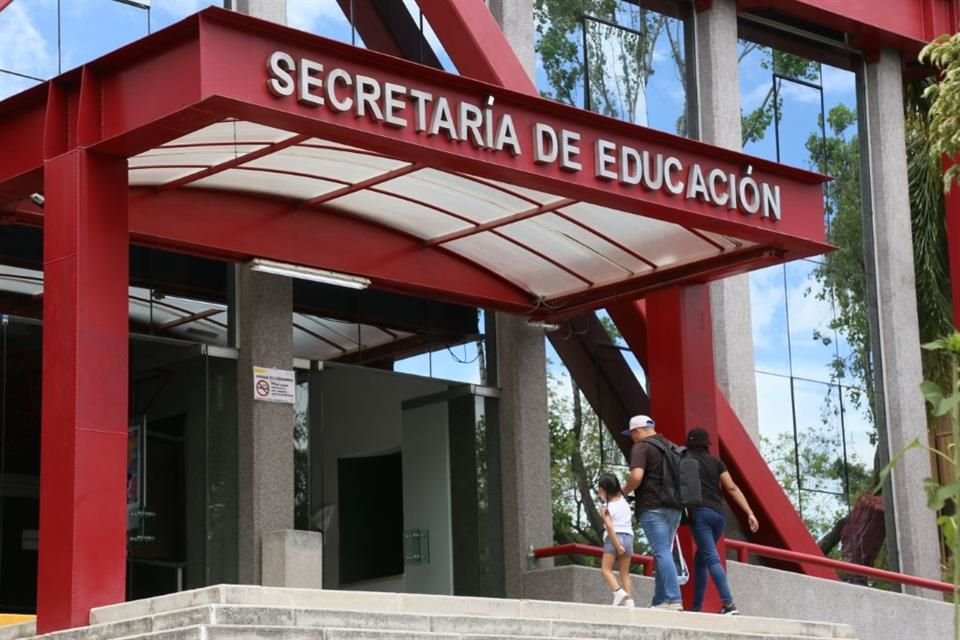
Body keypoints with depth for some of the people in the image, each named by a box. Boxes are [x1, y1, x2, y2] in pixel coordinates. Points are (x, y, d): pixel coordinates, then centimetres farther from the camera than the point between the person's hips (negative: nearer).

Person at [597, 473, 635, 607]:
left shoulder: (605, 507, -4)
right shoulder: (623, 500, 10)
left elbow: (609, 526, -15)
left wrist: (617, 545, -16)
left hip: (614, 537, -5)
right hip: (628, 537, 5)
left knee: (606, 569, 1)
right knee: (625, 572, 8)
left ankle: (618, 592, -22)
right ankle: (629, 601, -4)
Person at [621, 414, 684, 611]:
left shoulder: (641, 447, -5)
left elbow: (636, 476, -19)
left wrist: (625, 490, -2)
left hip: (653, 507, -8)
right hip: (674, 507, 8)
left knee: (662, 553, -13)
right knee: (664, 553, 11)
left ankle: (674, 600, -22)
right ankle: (660, 601, 10)